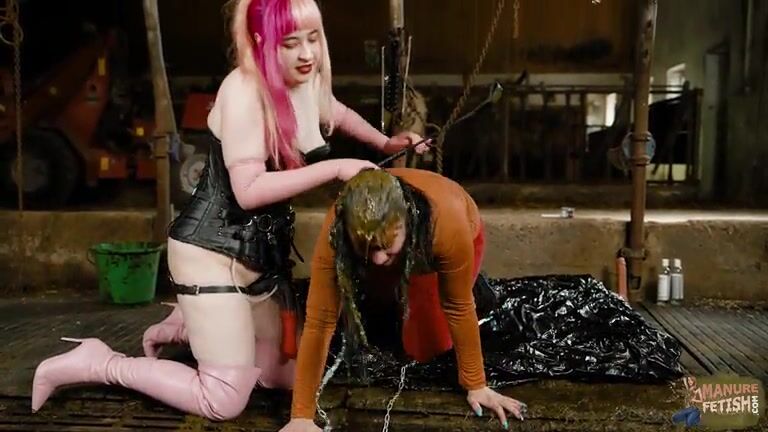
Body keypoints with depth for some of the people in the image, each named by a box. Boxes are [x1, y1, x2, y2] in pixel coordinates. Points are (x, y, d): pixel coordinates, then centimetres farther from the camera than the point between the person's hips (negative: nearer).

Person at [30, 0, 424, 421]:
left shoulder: (308, 82, 4)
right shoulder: (244, 89, -21)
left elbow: (339, 114, 29)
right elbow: (249, 190, -28)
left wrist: (384, 142, 25)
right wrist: (335, 168, -27)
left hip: (262, 249, 9)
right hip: (213, 251, -9)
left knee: (280, 374, 18)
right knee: (225, 401, -7)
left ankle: (185, 325, 35)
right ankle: (98, 361, 8)